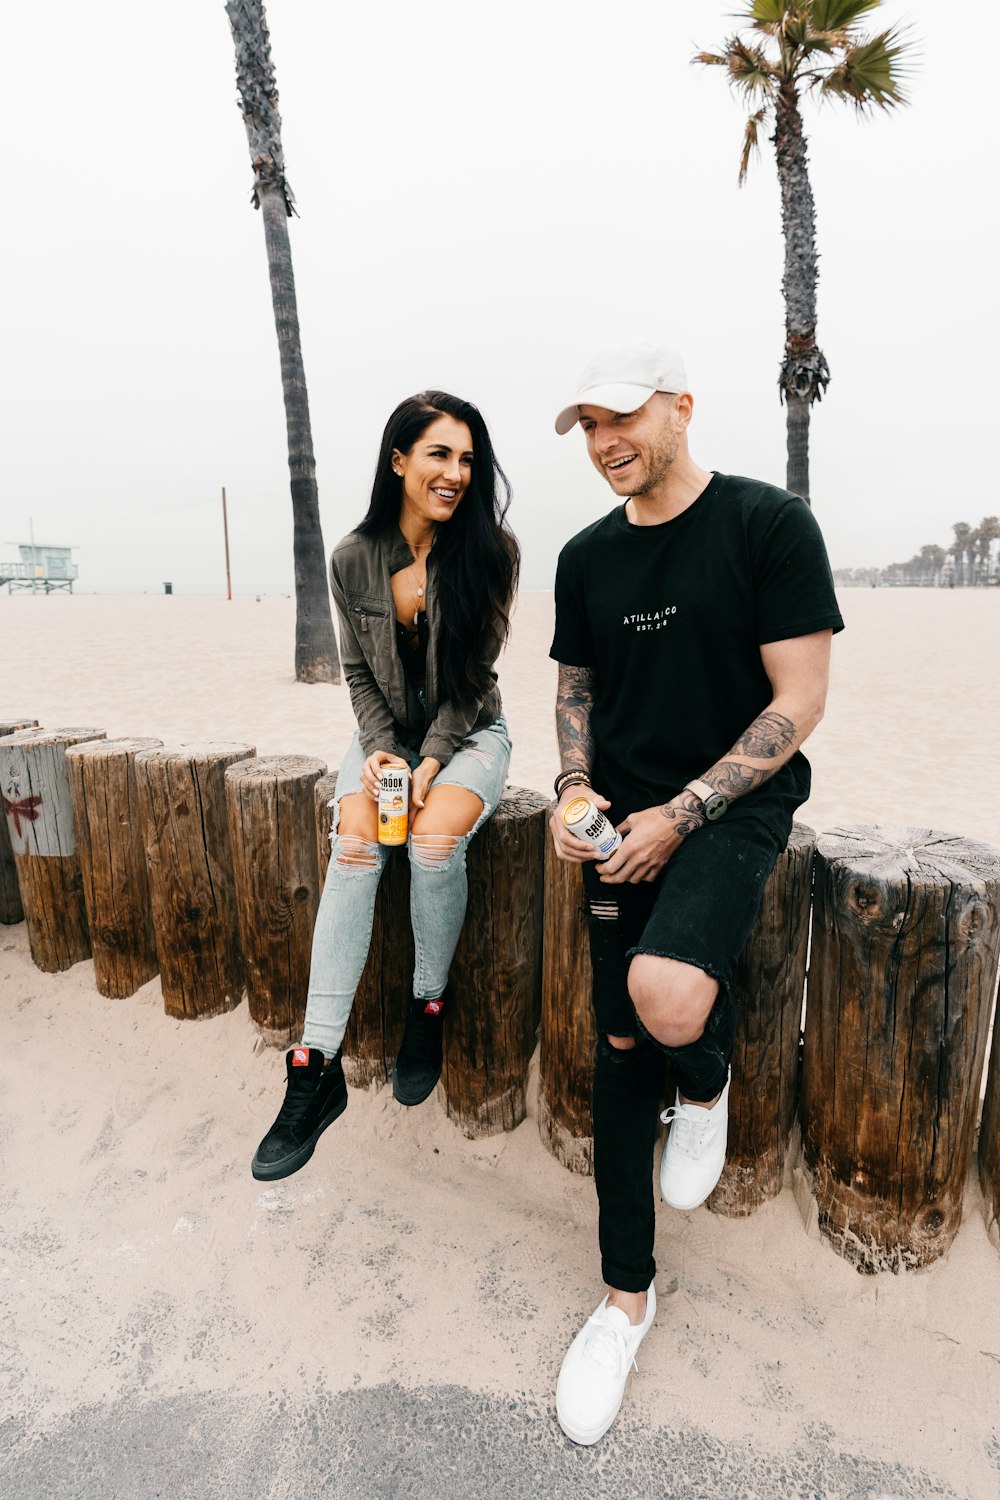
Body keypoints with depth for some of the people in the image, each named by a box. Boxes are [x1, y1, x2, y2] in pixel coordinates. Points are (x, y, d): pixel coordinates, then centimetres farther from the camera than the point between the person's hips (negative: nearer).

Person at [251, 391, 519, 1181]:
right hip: (385, 732, 2)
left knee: (434, 839, -30)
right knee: (353, 847, -24)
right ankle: (317, 1065, -17)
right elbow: (359, 672, 2)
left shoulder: (487, 551, -10)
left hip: (467, 732, -1)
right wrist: (380, 751, -12)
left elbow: (473, 676, -9)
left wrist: (431, 762, -17)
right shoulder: (354, 558, -4)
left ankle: (429, 1005, -2)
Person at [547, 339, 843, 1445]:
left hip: (733, 807, -4)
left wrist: (679, 816, -16)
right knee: (620, 1048, 7)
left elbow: (798, 701, -11)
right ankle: (627, 1297, 28)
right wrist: (575, 790, -1)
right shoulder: (588, 557, 8)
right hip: (625, 822, 5)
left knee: (666, 997, -31)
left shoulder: (770, 525, -8)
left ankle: (706, 1086, 10)